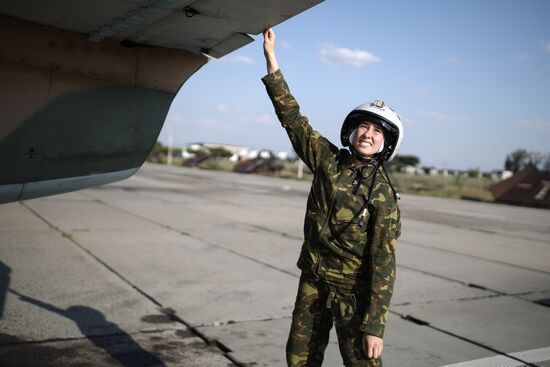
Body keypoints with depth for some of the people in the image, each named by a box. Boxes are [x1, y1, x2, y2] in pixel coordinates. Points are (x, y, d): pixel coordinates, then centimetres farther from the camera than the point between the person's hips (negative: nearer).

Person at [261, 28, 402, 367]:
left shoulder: (384, 194, -14)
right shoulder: (329, 159, -2)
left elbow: (383, 264, -16)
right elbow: (292, 117, 1)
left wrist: (375, 325, -20)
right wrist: (271, 58, -1)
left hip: (354, 291, -4)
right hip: (313, 282, 5)